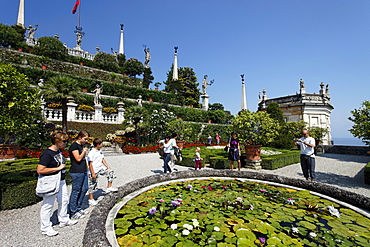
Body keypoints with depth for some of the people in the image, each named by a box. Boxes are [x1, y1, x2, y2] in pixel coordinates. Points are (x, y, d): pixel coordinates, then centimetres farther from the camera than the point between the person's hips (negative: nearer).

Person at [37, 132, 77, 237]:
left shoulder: (59, 151, 5)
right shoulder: (47, 153, -21)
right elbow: (40, 170, -26)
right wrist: (58, 168, -24)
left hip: (61, 181, 9)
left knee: (64, 201, 20)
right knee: (48, 205, 7)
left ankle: (64, 220, 39)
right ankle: (45, 228, 25)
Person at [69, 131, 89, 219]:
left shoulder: (81, 145, 14)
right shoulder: (74, 146, -13)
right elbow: (78, 158, -17)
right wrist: (84, 151, -6)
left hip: (83, 171, 9)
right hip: (76, 172, -9)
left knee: (84, 189, 15)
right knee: (75, 192, 2)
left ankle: (78, 209, 30)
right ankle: (73, 213, 15)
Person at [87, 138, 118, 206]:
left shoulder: (100, 151, 5)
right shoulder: (91, 153, -20)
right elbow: (90, 164, -19)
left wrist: (108, 167, 10)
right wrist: (93, 173, -20)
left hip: (101, 168, 7)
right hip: (94, 171, -7)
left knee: (111, 172, -2)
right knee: (92, 185, 4)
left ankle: (109, 187, 10)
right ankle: (91, 200, 21)